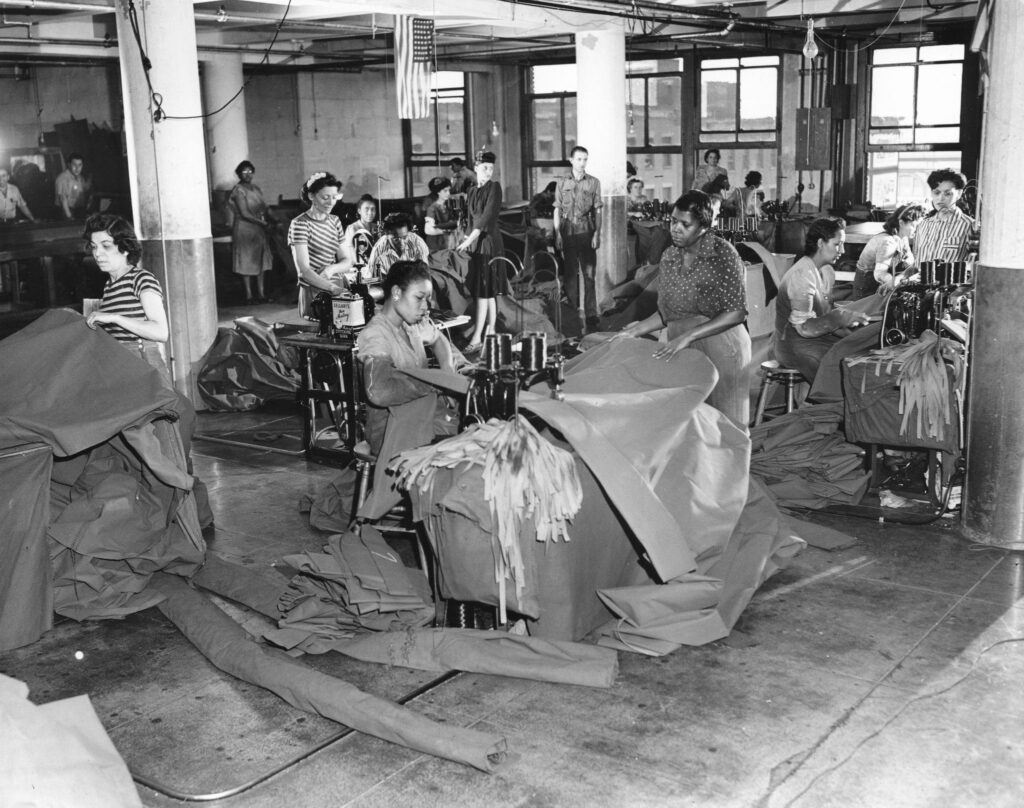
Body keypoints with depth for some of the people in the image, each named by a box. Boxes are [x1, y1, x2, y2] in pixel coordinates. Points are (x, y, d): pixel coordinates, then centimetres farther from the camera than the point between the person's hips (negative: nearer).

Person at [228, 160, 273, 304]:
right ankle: (249, 295, 2)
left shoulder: (255, 188, 12)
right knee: (247, 263, -2)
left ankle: (261, 294, 15)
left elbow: (263, 207, 14)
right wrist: (262, 223, -15)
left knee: (261, 261, 9)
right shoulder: (239, 190, -11)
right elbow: (244, 214, -16)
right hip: (245, 229, -8)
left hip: (259, 229, 8)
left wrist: (269, 219, -5)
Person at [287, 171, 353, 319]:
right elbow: (304, 269, -18)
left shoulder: (335, 221, 11)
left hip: (338, 289, 6)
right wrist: (332, 287, -31)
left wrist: (331, 269, -13)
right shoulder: (300, 224, -9)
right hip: (313, 294, -6)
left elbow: (347, 262, 9)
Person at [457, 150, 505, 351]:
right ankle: (490, 332, 16)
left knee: (484, 290, -10)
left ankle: (477, 338, -13)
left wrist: (470, 239, -22)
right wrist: (466, 239, 6)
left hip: (488, 241, -7)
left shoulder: (494, 188, -6)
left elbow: (488, 215, -17)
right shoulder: (472, 192, 14)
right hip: (474, 242, 7)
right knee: (488, 292, 10)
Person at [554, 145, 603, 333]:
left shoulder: (594, 182, 6)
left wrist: (597, 233, -5)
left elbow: (597, 211, 5)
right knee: (570, 273, 5)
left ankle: (591, 315, -2)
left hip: (586, 232, -1)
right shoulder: (562, 183, 9)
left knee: (589, 274, -3)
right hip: (567, 232, 1)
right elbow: (557, 210, 9)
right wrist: (557, 233, 0)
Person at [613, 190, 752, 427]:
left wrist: (688, 336, -21)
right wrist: (637, 330, -2)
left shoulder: (723, 253, -11)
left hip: (721, 348, -5)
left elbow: (736, 313, -16)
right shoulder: (669, 258, 6)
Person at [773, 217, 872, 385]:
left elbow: (826, 314, 9)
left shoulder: (827, 271, 9)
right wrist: (841, 318, -29)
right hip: (795, 347, -9)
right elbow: (804, 328, -25)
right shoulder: (801, 276, -21)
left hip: (819, 338, 9)